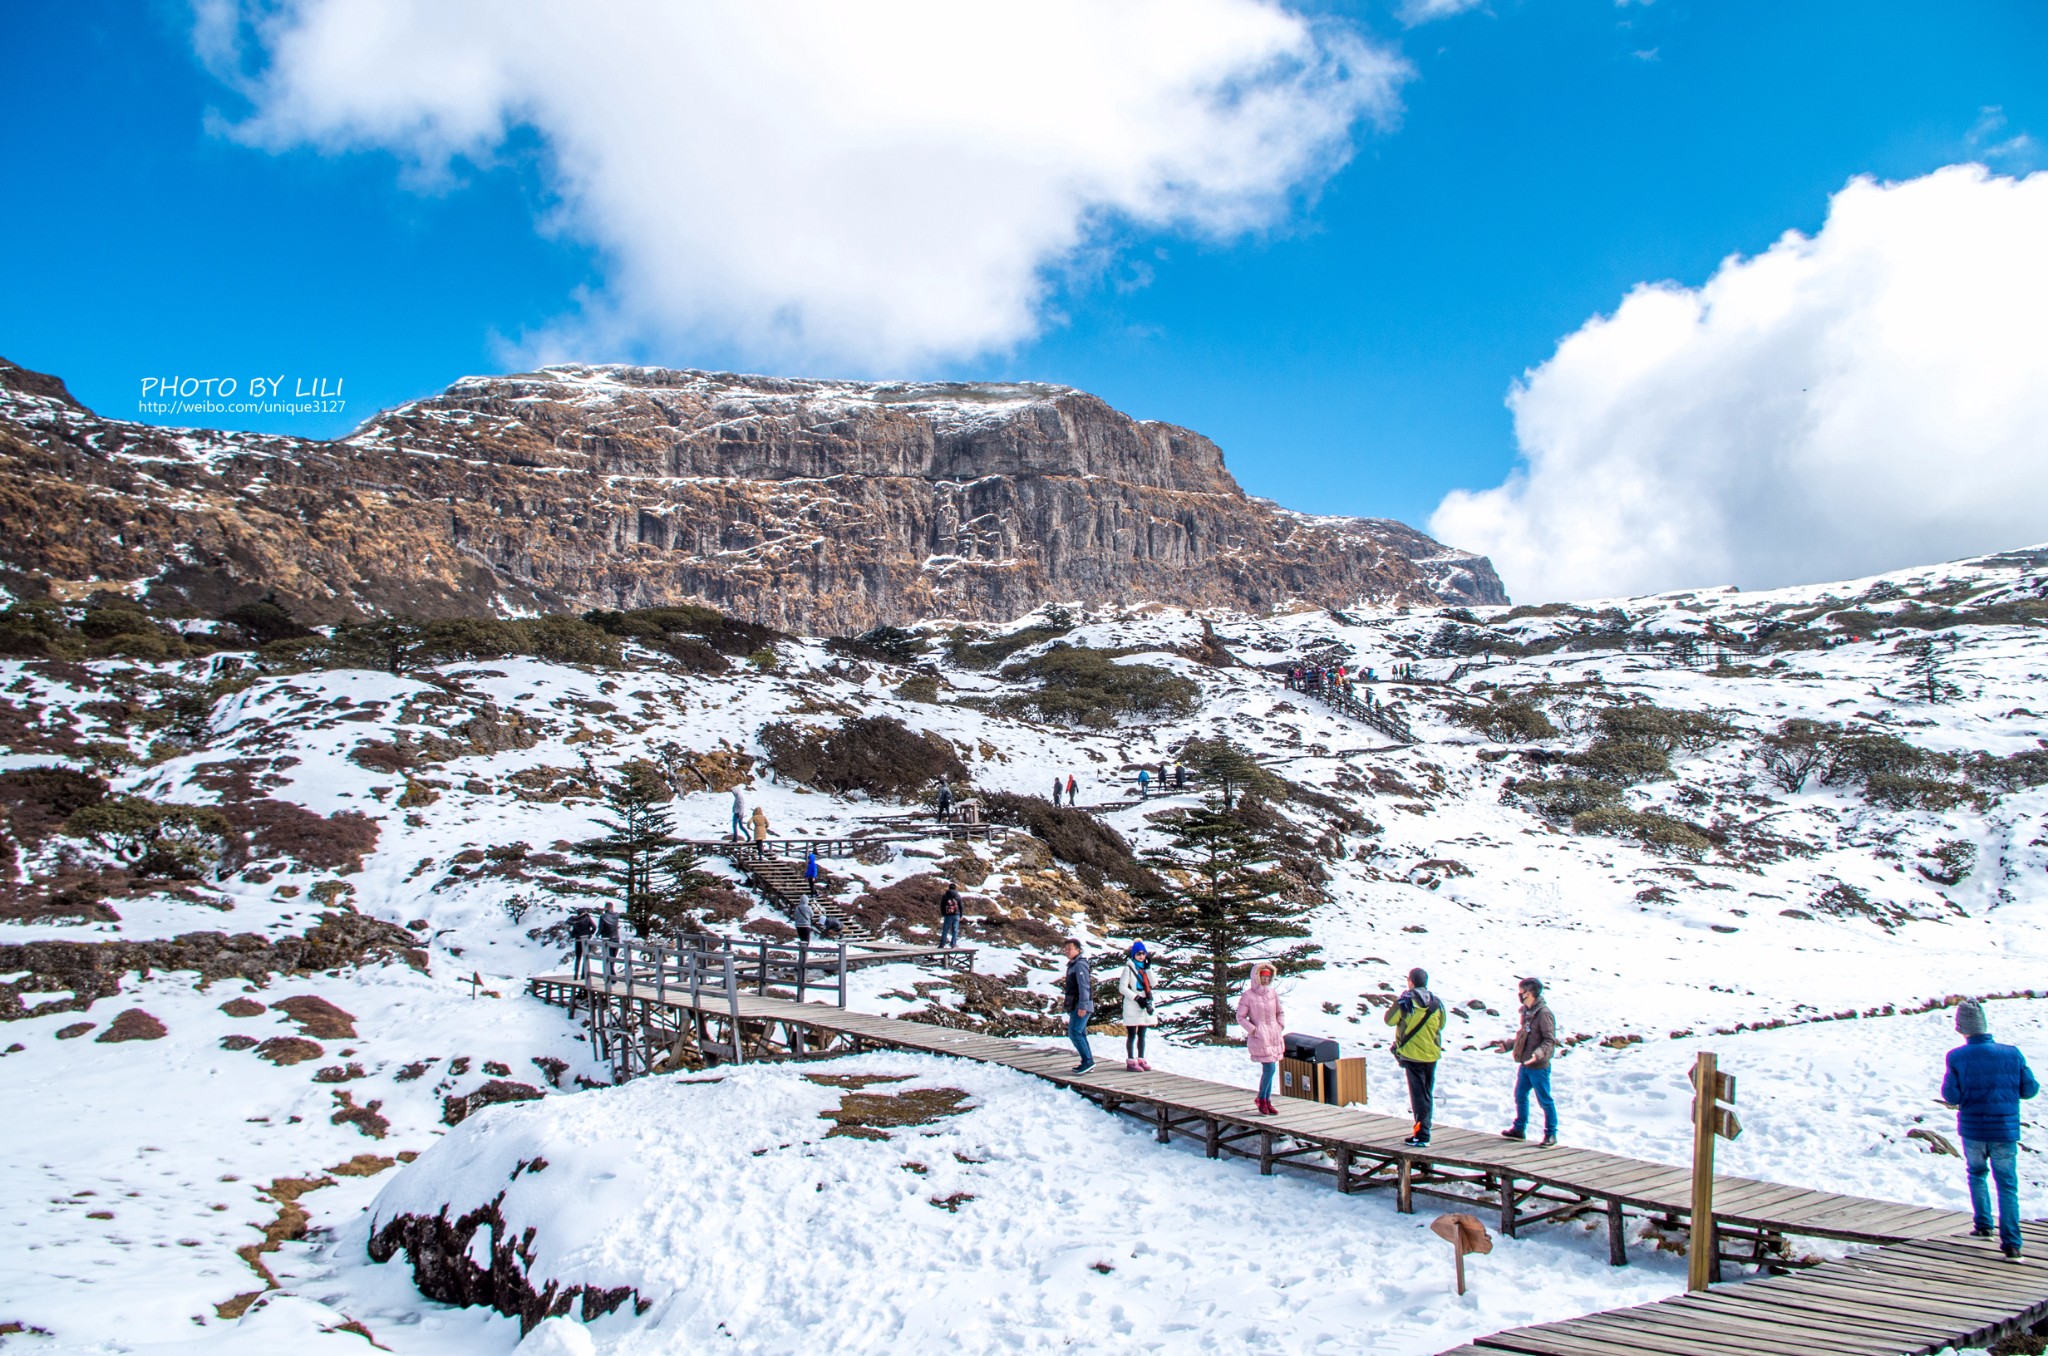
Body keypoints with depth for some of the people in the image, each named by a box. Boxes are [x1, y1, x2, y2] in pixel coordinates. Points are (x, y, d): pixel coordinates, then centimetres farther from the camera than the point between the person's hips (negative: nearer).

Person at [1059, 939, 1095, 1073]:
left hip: (1081, 1007, -10)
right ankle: (1088, 1062, 13)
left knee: (1074, 1033, -14)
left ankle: (1087, 1061, -12)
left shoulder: (1080, 964, -13)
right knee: (1080, 1034, 10)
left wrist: (1082, 1006, -25)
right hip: (1075, 1006, 10)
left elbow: (1084, 986, -21)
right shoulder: (1072, 965, 18)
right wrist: (1066, 1004, 22)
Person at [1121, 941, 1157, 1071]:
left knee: (1142, 1035, 12)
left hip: (1145, 1004, 6)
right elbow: (1123, 987, -12)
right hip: (1132, 1006, -6)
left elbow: (1152, 983, -1)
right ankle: (1131, 1061, 0)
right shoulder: (1129, 968, -7)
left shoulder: (1145, 967, 12)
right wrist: (1137, 998, -17)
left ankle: (1141, 1060, 18)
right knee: (1132, 1035, -3)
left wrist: (1148, 968, -8)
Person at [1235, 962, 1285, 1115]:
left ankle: (1267, 1101, 21)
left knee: (1269, 1069, 10)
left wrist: (1281, 1026, 5)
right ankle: (1262, 1099, 9)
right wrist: (1253, 1030, -11)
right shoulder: (1248, 995, -9)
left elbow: (1279, 1013, 19)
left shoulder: (1273, 993, 6)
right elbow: (1240, 1017, -4)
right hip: (1259, 1037, -5)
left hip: (1275, 1035, 6)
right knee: (1270, 1068, -10)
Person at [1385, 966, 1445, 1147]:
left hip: (1413, 1054, -4)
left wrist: (1398, 1005, 10)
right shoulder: (1436, 1002, 0)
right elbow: (1441, 1025, 13)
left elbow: (1390, 1020, -4)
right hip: (1432, 1054, 4)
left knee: (1418, 1094, -2)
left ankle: (1421, 1135, -4)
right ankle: (1424, 1130, 23)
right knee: (1428, 1094, 15)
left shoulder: (1406, 1000, -13)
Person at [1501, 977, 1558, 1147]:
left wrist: (1538, 1054, -35)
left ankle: (1551, 1133, 13)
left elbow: (1550, 1040, -21)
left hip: (1538, 1066, -9)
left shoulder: (1543, 1013, -18)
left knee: (1544, 1100, 2)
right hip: (1524, 1064, 9)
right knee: (1520, 1096, 17)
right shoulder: (1525, 1012, 9)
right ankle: (1519, 1129, 31)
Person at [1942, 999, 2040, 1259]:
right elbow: (2030, 1089, -1)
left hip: (1972, 1130, 0)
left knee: (1977, 1174, 24)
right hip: (2006, 1130, 0)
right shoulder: (2012, 1054, -6)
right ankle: (2010, 1244, -5)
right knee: (2007, 1185, 4)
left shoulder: (1956, 1057, -10)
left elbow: (1951, 1096, -12)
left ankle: (1983, 1224, 25)